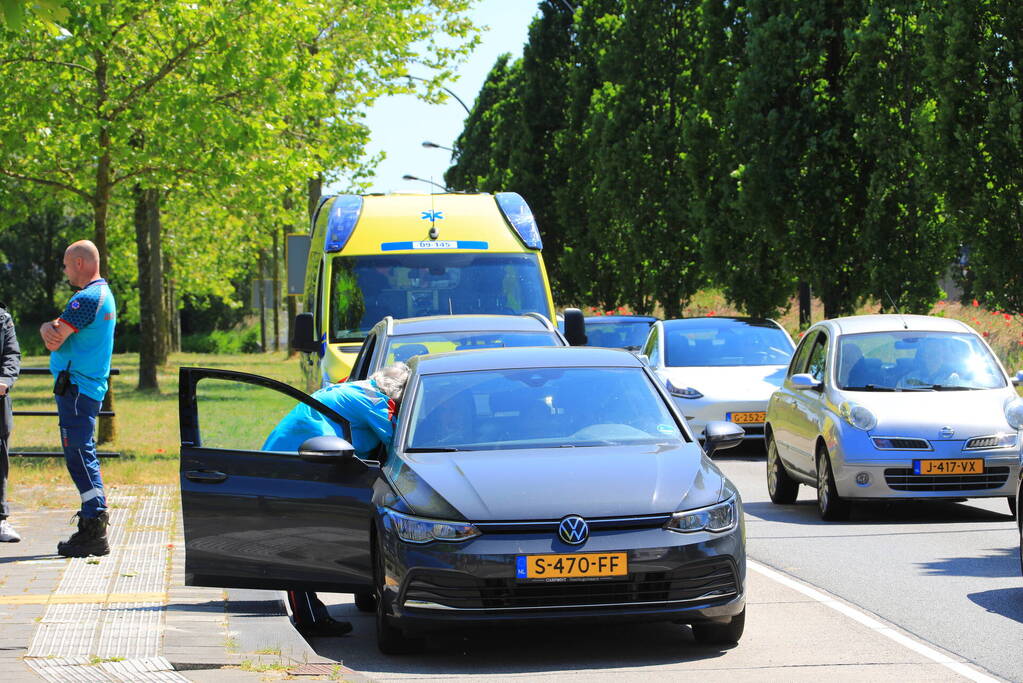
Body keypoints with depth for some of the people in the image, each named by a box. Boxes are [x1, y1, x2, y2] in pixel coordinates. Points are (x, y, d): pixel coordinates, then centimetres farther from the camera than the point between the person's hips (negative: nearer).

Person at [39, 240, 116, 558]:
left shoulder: (87, 298, -16)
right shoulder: (104, 293, 18)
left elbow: (54, 341, -19)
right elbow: (54, 335, 10)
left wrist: (50, 330, 2)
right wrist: (49, 328, -12)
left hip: (76, 386, -10)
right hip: (90, 388, 10)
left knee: (80, 457, -10)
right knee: (83, 457, 14)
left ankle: (94, 534, -12)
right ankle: (92, 528, 17)